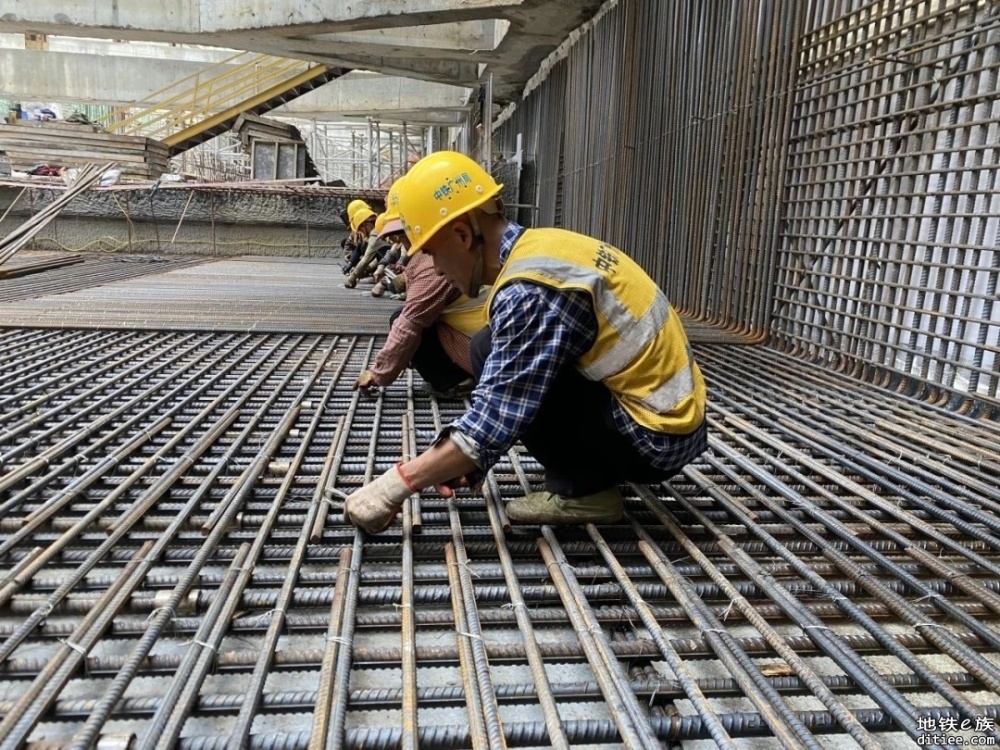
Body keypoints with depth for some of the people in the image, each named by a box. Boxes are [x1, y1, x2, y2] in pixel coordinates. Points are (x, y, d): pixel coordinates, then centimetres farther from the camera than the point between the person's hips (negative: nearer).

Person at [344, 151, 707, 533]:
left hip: (653, 437, -9)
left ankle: (583, 490, -3)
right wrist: (462, 458, 15)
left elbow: (494, 423, -24)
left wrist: (398, 483, -15)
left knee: (490, 352, -11)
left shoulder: (529, 290, -23)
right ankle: (589, 475, 12)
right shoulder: (543, 245, 6)